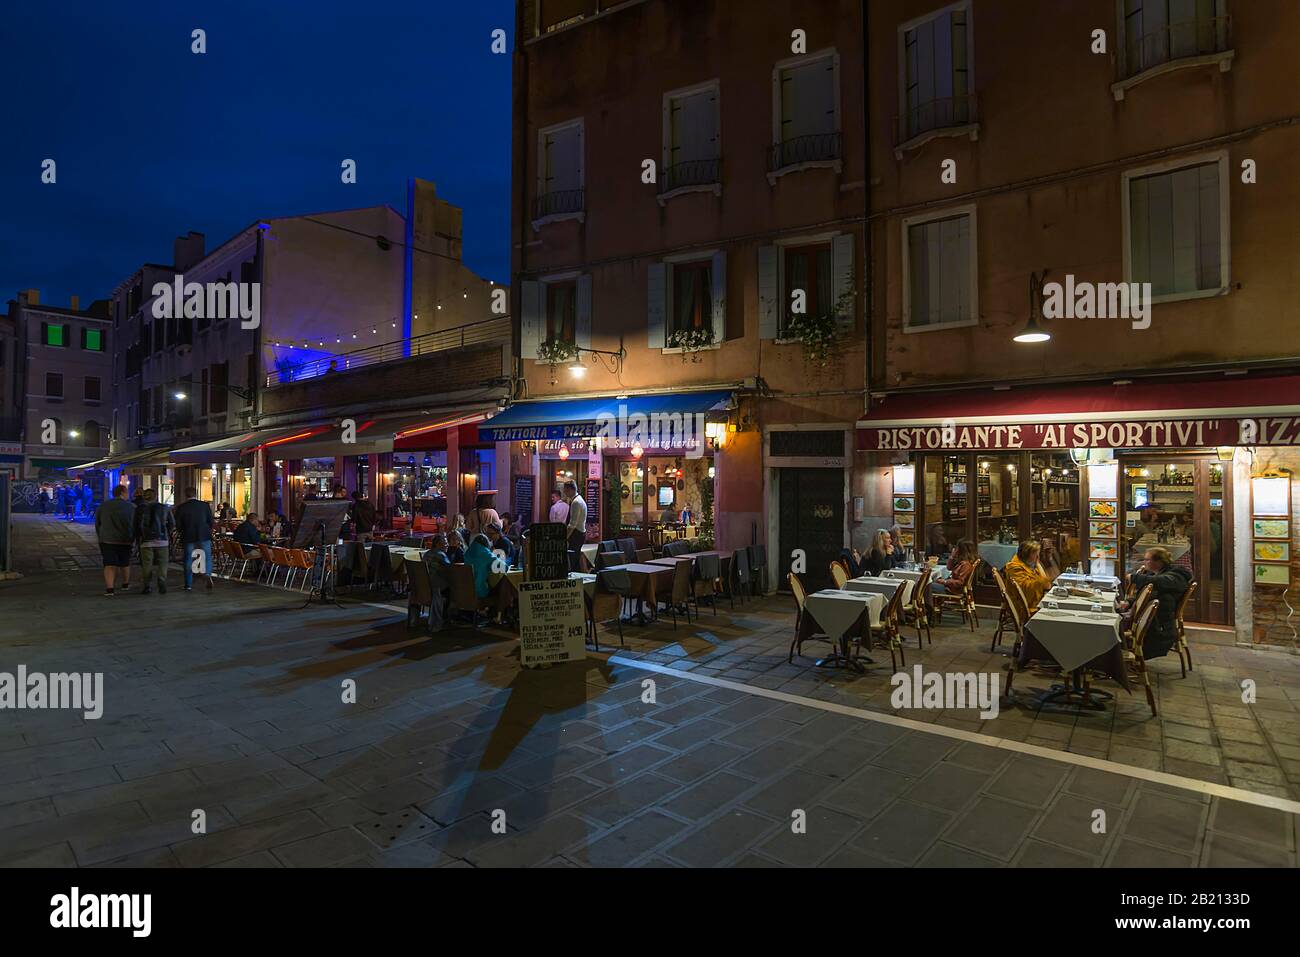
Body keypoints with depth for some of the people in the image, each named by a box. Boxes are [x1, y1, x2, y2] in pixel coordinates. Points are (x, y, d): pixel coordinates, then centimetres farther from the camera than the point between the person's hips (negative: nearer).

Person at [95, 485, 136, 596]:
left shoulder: (103, 506, 3)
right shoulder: (131, 507, -5)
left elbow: (97, 524, 11)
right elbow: (135, 525, -3)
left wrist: (101, 537, 23)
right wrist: (132, 539, 11)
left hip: (107, 540, 1)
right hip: (125, 541, -1)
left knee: (109, 565, -3)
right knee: (125, 563, 17)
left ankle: (109, 588, -18)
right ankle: (125, 584, 34)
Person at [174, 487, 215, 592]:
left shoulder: (181, 507, -3)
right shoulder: (205, 505, -2)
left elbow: (178, 525, -1)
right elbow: (211, 521, 0)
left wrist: (183, 532, 18)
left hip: (188, 537, 0)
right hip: (204, 536, 0)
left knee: (188, 560, 9)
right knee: (207, 557, 10)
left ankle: (188, 585, 12)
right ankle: (208, 574, -17)